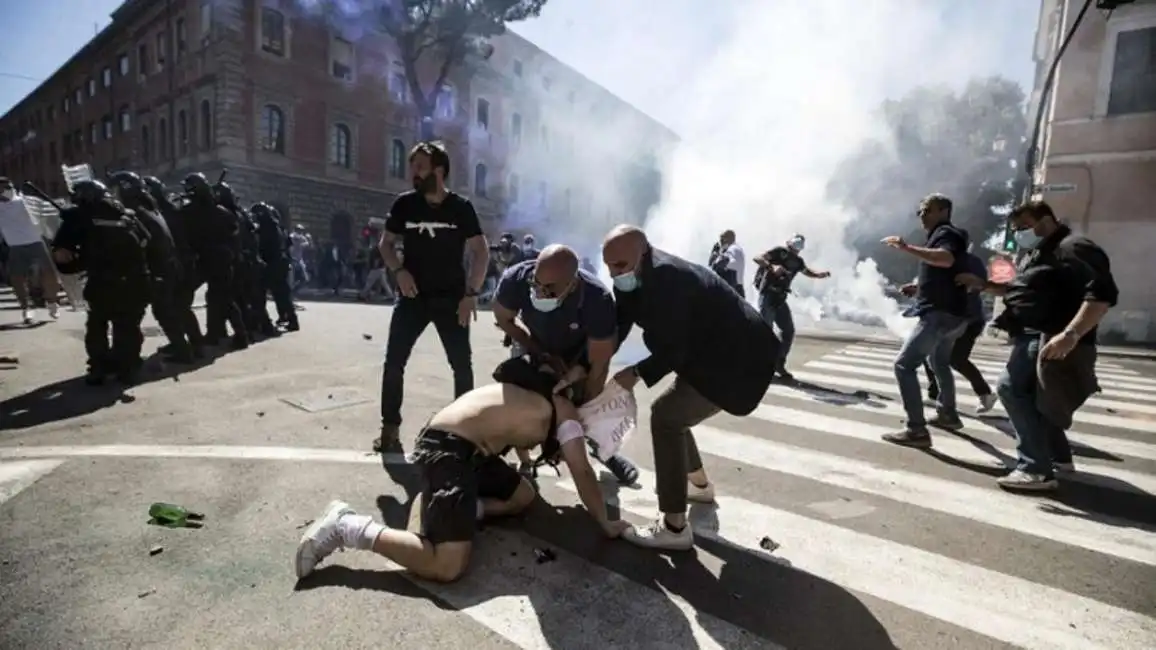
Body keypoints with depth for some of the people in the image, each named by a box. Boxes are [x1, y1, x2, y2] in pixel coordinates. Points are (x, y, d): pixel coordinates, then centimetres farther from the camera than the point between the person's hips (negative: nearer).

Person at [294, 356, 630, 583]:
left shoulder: (538, 391, 20)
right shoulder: (565, 410, -4)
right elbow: (582, 474, -5)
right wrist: (606, 523, 5)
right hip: (448, 449, -10)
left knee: (523, 496, 22)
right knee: (447, 567, -18)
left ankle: (433, 501, 9)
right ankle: (347, 527, -10)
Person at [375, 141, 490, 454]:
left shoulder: (461, 207, -6)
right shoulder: (404, 204, -1)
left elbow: (481, 251, -4)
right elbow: (386, 243, 10)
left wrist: (471, 293, -12)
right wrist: (398, 270, -10)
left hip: (451, 298, -1)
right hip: (413, 296, 2)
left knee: (462, 365, 2)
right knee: (393, 362, -3)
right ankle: (390, 429, 9)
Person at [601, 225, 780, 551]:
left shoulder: (667, 278, -28)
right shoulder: (634, 277, 0)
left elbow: (672, 350, -26)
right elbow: (616, 327, 3)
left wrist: (636, 373, -13)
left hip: (738, 358, -10)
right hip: (713, 353, 10)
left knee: (666, 416, -17)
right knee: (672, 411, 19)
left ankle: (674, 528, -12)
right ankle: (699, 484, 41)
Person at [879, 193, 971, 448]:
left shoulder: (946, 233, -9)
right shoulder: (941, 236, 23)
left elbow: (946, 259, -33)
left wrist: (907, 248, -38)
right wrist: (919, 285, 23)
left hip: (940, 313, -11)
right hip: (950, 313, 11)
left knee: (904, 365, -16)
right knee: (939, 363, 29)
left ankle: (917, 431, -20)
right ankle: (948, 415, 44)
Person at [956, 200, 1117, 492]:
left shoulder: (1074, 248, -12)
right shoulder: (1038, 253, 21)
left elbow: (1102, 294, -24)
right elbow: (1021, 290, 34)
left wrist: (1071, 334, -35)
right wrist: (984, 284, 20)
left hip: (1050, 340, -11)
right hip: (1033, 337, 11)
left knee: (1011, 388, -20)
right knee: (1030, 396, 20)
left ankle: (1036, 469, -16)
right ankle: (1059, 457, 36)